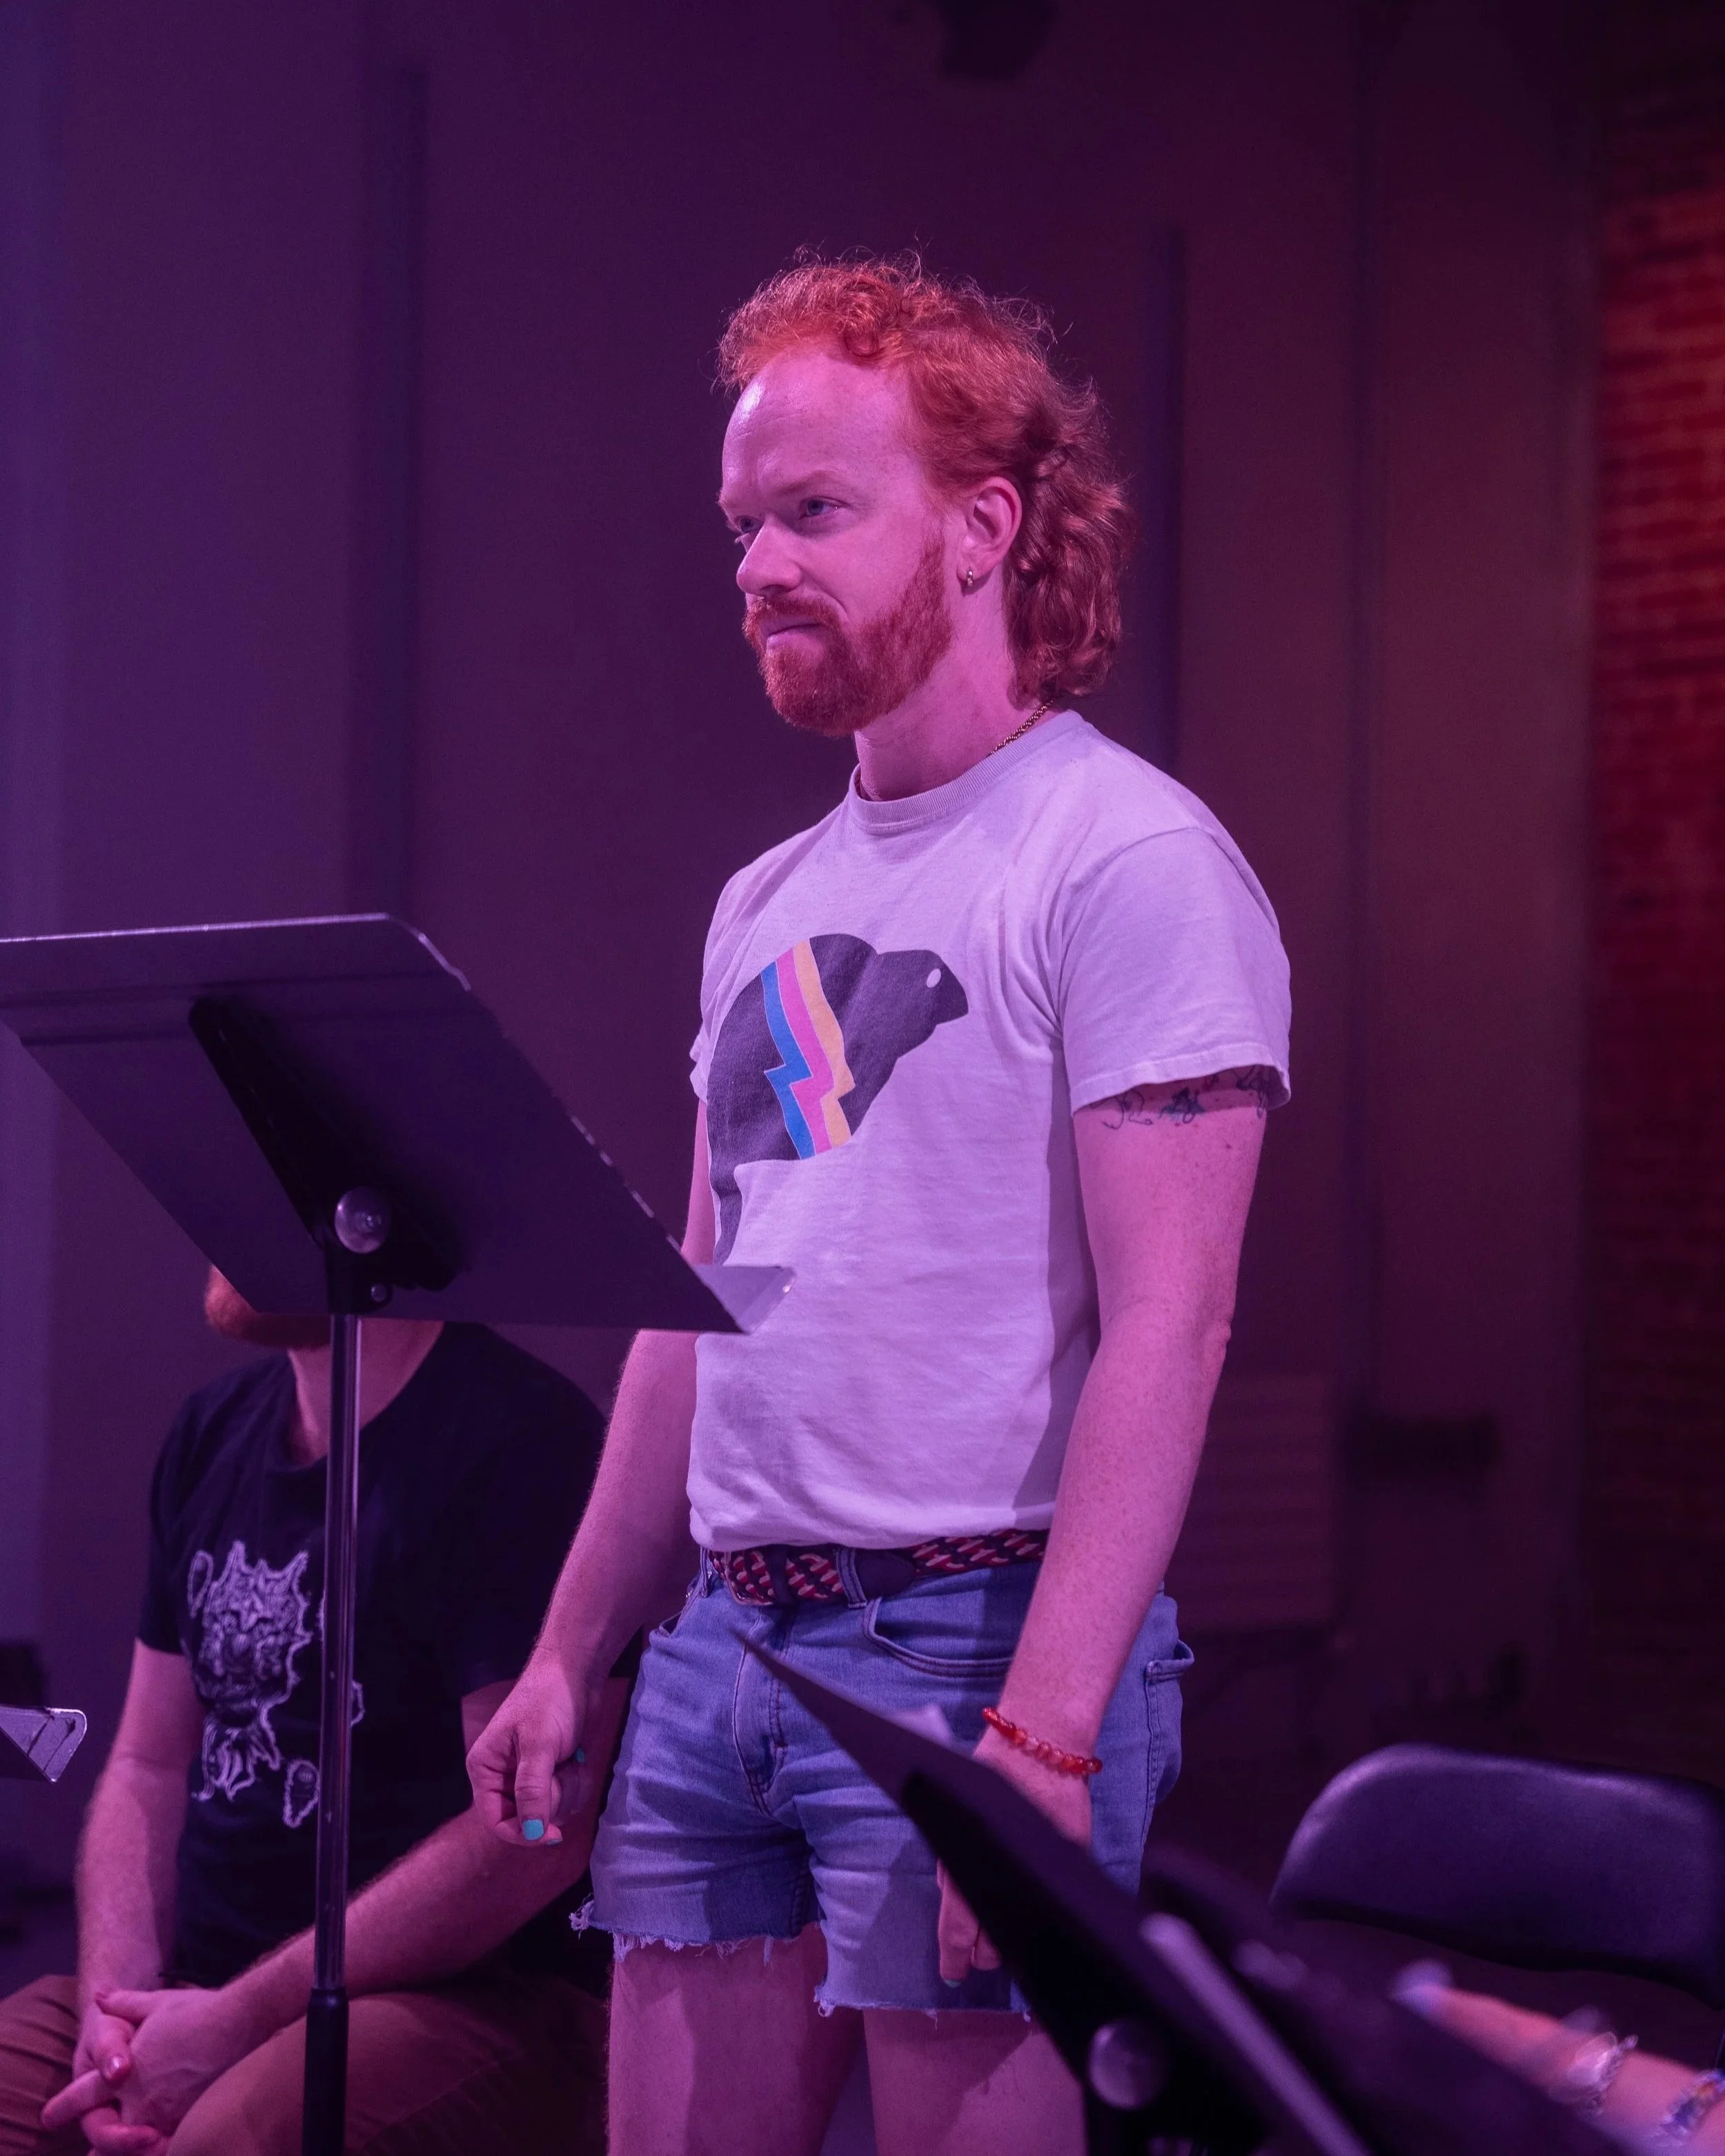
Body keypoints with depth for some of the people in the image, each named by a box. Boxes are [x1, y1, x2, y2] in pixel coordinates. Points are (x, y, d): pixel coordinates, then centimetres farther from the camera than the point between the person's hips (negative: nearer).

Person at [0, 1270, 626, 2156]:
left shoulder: (517, 1439, -12)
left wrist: (243, 2018, -16)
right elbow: (149, 1767, 16)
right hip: (200, 1984, 7)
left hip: (470, 1995, -7)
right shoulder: (213, 1432, 14)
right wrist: (114, 2001, -3)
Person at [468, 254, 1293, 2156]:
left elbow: (1164, 1328, -15)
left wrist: (1043, 1733, -21)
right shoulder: (769, 904, 17)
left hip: (967, 1639, -7)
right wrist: (570, 1651, 15)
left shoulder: (1128, 861, -8)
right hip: (719, 1644, 7)